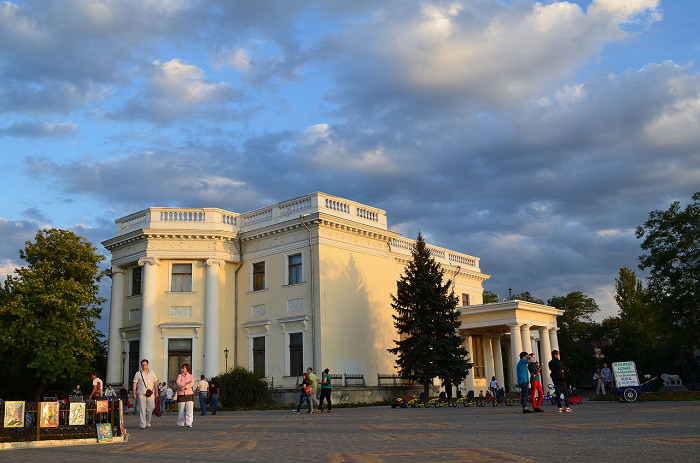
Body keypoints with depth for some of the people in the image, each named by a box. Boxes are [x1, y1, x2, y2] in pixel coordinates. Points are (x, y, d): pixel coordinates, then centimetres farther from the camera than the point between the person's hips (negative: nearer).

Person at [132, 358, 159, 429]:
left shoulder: (152, 373, 14)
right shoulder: (138, 373, 6)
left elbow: (155, 383, 16)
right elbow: (135, 384, 3)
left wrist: (156, 392, 9)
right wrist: (134, 393, -5)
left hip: (150, 393, 2)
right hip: (141, 393, -2)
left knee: (151, 407, -3)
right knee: (142, 409, -5)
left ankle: (148, 422, 17)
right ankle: (143, 424, -3)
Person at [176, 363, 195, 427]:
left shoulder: (191, 376, 8)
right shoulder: (180, 376, 9)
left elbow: (192, 384, -9)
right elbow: (178, 382, -8)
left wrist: (184, 387, -20)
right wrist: (186, 383, -14)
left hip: (189, 394, 0)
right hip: (181, 395, 0)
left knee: (190, 409, -10)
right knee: (181, 410, 1)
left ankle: (189, 423, -11)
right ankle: (181, 423, 16)